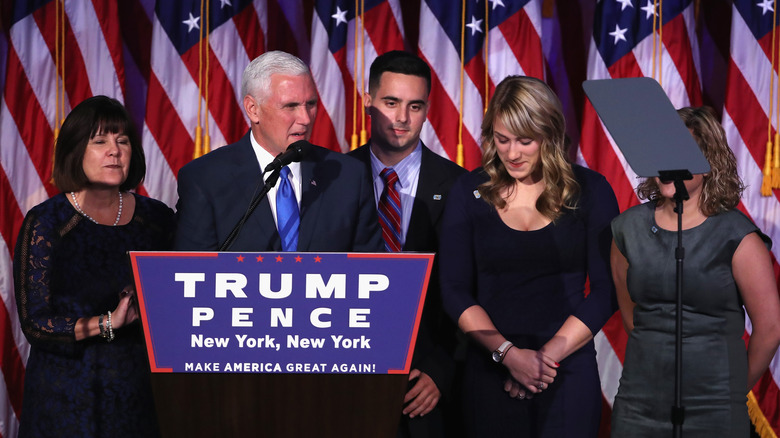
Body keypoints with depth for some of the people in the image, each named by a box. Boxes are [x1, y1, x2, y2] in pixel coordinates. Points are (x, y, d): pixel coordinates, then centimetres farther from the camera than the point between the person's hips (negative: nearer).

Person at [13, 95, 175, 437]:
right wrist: (109, 322, -21)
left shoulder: (157, 217, 5)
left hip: (140, 391, 3)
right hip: (68, 394, -3)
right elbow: (35, 324, -11)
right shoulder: (45, 223, -6)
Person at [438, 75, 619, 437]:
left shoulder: (589, 190, 0)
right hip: (490, 369, 1)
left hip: (568, 370, -1)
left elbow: (606, 289, -3)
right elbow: (455, 291, 0)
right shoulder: (469, 193, 3)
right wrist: (509, 353, -12)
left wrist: (547, 355, -9)